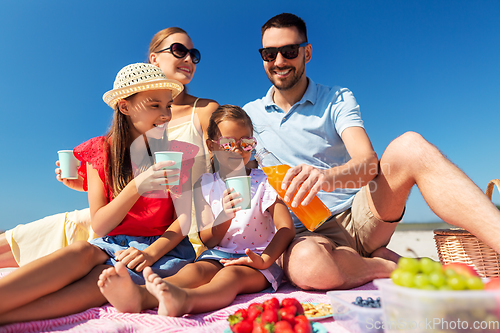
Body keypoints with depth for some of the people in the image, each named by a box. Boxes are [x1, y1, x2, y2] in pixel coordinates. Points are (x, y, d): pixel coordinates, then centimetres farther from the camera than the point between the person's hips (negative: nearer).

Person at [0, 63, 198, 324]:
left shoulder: (176, 153, 1)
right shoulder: (100, 153, 3)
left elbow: (183, 220, -4)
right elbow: (99, 226, -5)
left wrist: (150, 253, -22)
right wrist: (138, 186, -22)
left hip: (163, 247, -1)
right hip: (113, 246, 2)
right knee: (84, 251, -32)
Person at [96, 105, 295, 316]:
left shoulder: (263, 182, 1)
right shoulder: (205, 185, 5)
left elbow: (287, 228, -6)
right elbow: (208, 241, -1)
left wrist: (264, 260, -22)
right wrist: (224, 217, -23)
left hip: (254, 260, -2)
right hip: (218, 256, 2)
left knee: (230, 275, -33)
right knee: (193, 270, -28)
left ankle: (183, 300, -60)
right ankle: (138, 296, -52)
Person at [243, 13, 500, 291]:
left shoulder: (338, 100, 3)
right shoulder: (249, 115, 9)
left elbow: (368, 162, -15)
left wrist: (327, 176, -36)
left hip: (360, 216, 1)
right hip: (308, 233, 0)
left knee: (409, 146, -26)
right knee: (307, 263, -38)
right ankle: (393, 267, -13)